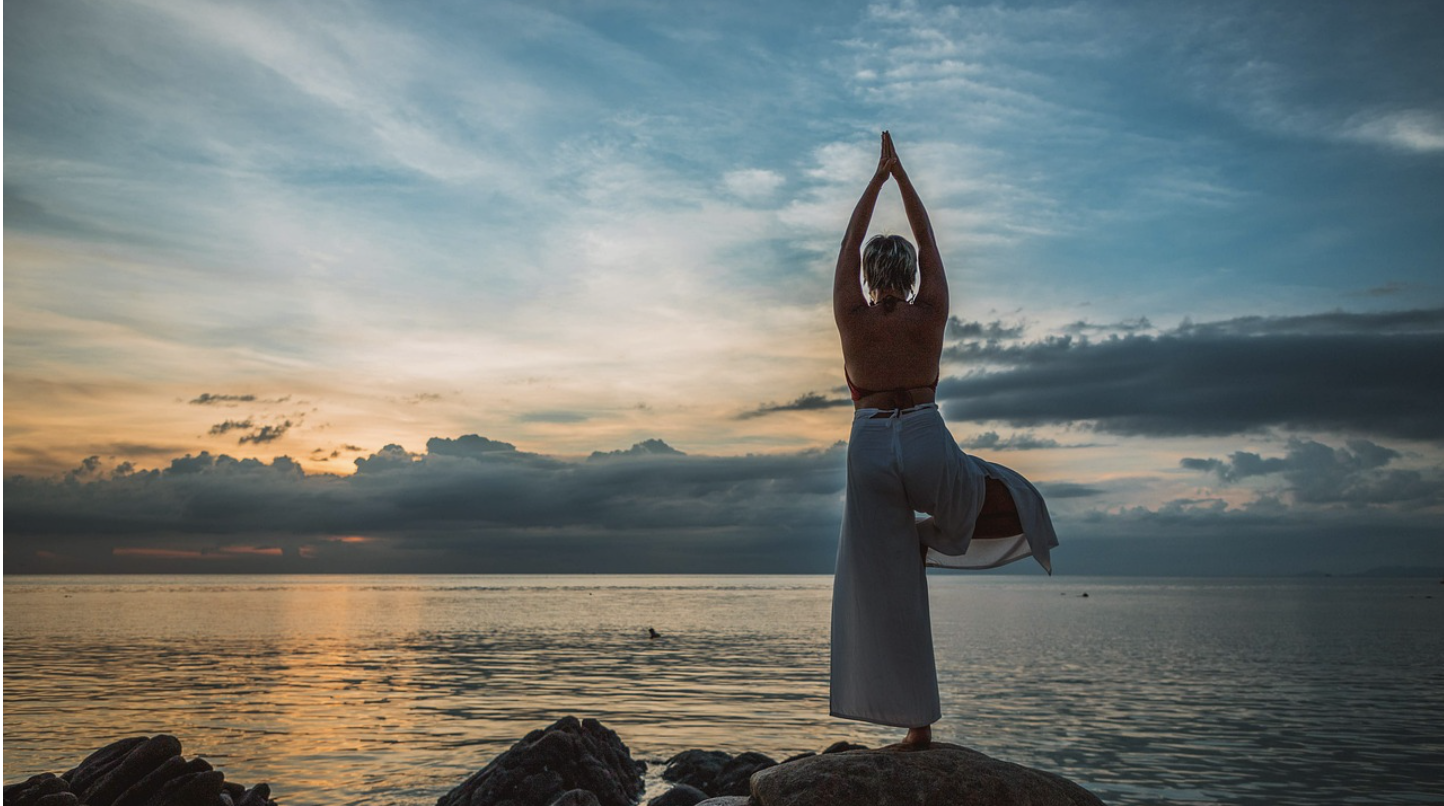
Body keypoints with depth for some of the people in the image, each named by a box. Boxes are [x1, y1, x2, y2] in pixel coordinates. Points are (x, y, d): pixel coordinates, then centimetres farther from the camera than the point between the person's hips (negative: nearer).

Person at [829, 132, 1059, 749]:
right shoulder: (930, 315, 0)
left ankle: (918, 725, 6)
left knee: (886, 592, 5)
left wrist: (878, 176, 17)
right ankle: (931, 533, 8)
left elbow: (849, 244, 9)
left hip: (871, 450, 1)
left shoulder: (853, 318, -1)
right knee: (1011, 497, 29)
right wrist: (900, 174, 17)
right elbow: (928, 240, 10)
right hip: (928, 446, -1)